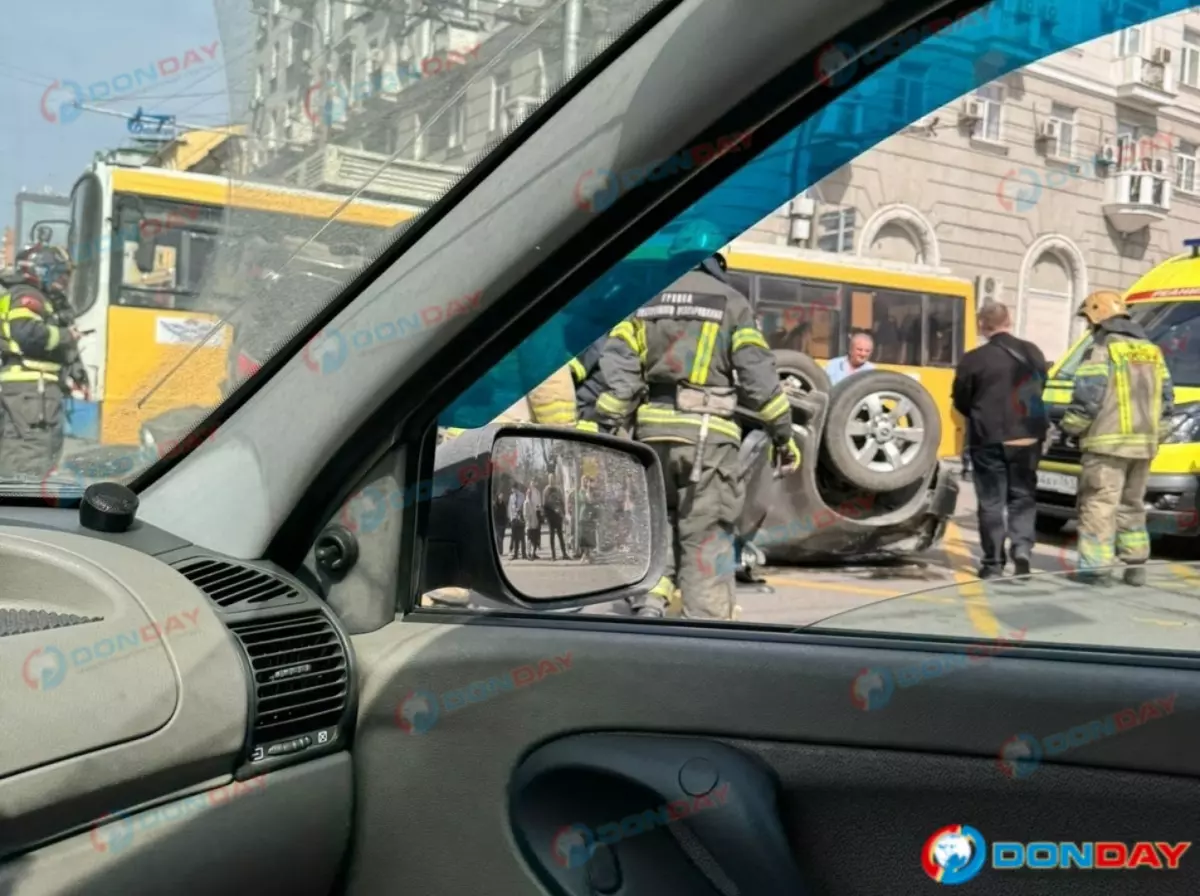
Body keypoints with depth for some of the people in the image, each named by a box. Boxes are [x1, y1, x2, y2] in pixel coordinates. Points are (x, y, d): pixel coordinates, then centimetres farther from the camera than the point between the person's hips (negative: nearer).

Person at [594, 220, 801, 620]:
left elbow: (618, 371, 4)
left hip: (654, 427, 3)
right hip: (708, 431, -3)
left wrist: (606, 428, 5)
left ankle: (648, 605, 3)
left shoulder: (647, 301, 12)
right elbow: (758, 376, -1)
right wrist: (783, 435, 4)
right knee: (706, 536, 0)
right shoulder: (731, 303, 4)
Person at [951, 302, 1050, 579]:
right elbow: (1040, 387, 16)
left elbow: (960, 400, -1)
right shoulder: (1033, 352, 4)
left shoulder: (974, 359, -12)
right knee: (1023, 496, 16)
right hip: (1028, 438, 4)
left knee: (991, 501, 5)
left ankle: (994, 562, 7)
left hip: (989, 439, -4)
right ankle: (1022, 547, -2)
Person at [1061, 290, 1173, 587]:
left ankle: (1096, 567, -8)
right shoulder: (1151, 351, 16)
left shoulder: (1101, 351, -9)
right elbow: (1166, 398, 16)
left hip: (1107, 442, -8)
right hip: (1143, 443, 8)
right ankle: (1136, 566, 16)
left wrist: (1071, 427, -2)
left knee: (1099, 504, -5)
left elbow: (1087, 398, -16)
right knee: (1132, 505, 15)